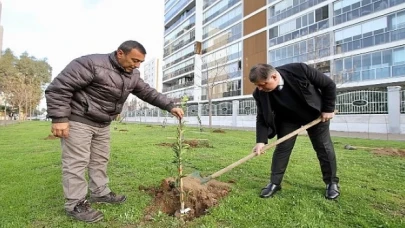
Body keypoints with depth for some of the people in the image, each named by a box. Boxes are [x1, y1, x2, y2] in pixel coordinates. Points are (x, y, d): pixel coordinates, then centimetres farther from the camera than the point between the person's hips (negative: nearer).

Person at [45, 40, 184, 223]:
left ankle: (100, 193, 30)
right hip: (78, 120, -7)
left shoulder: (132, 75, 0)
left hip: (103, 124, 8)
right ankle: (75, 204, 11)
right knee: (77, 161, -3)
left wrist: (170, 106, -3)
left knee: (100, 159, 14)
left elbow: (148, 92, 6)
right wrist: (59, 118, -26)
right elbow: (59, 87, -22)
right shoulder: (91, 64, -24)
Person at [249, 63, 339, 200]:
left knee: (324, 148, 6)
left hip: (316, 113, 0)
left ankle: (332, 182, 24)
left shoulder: (300, 70, -34)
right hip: (288, 119, 1)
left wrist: (328, 109, -16)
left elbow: (329, 85, -18)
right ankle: (274, 183, 8)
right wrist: (261, 141, -30)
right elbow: (262, 118, -19)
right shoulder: (260, 93, -27)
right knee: (282, 148, -4)